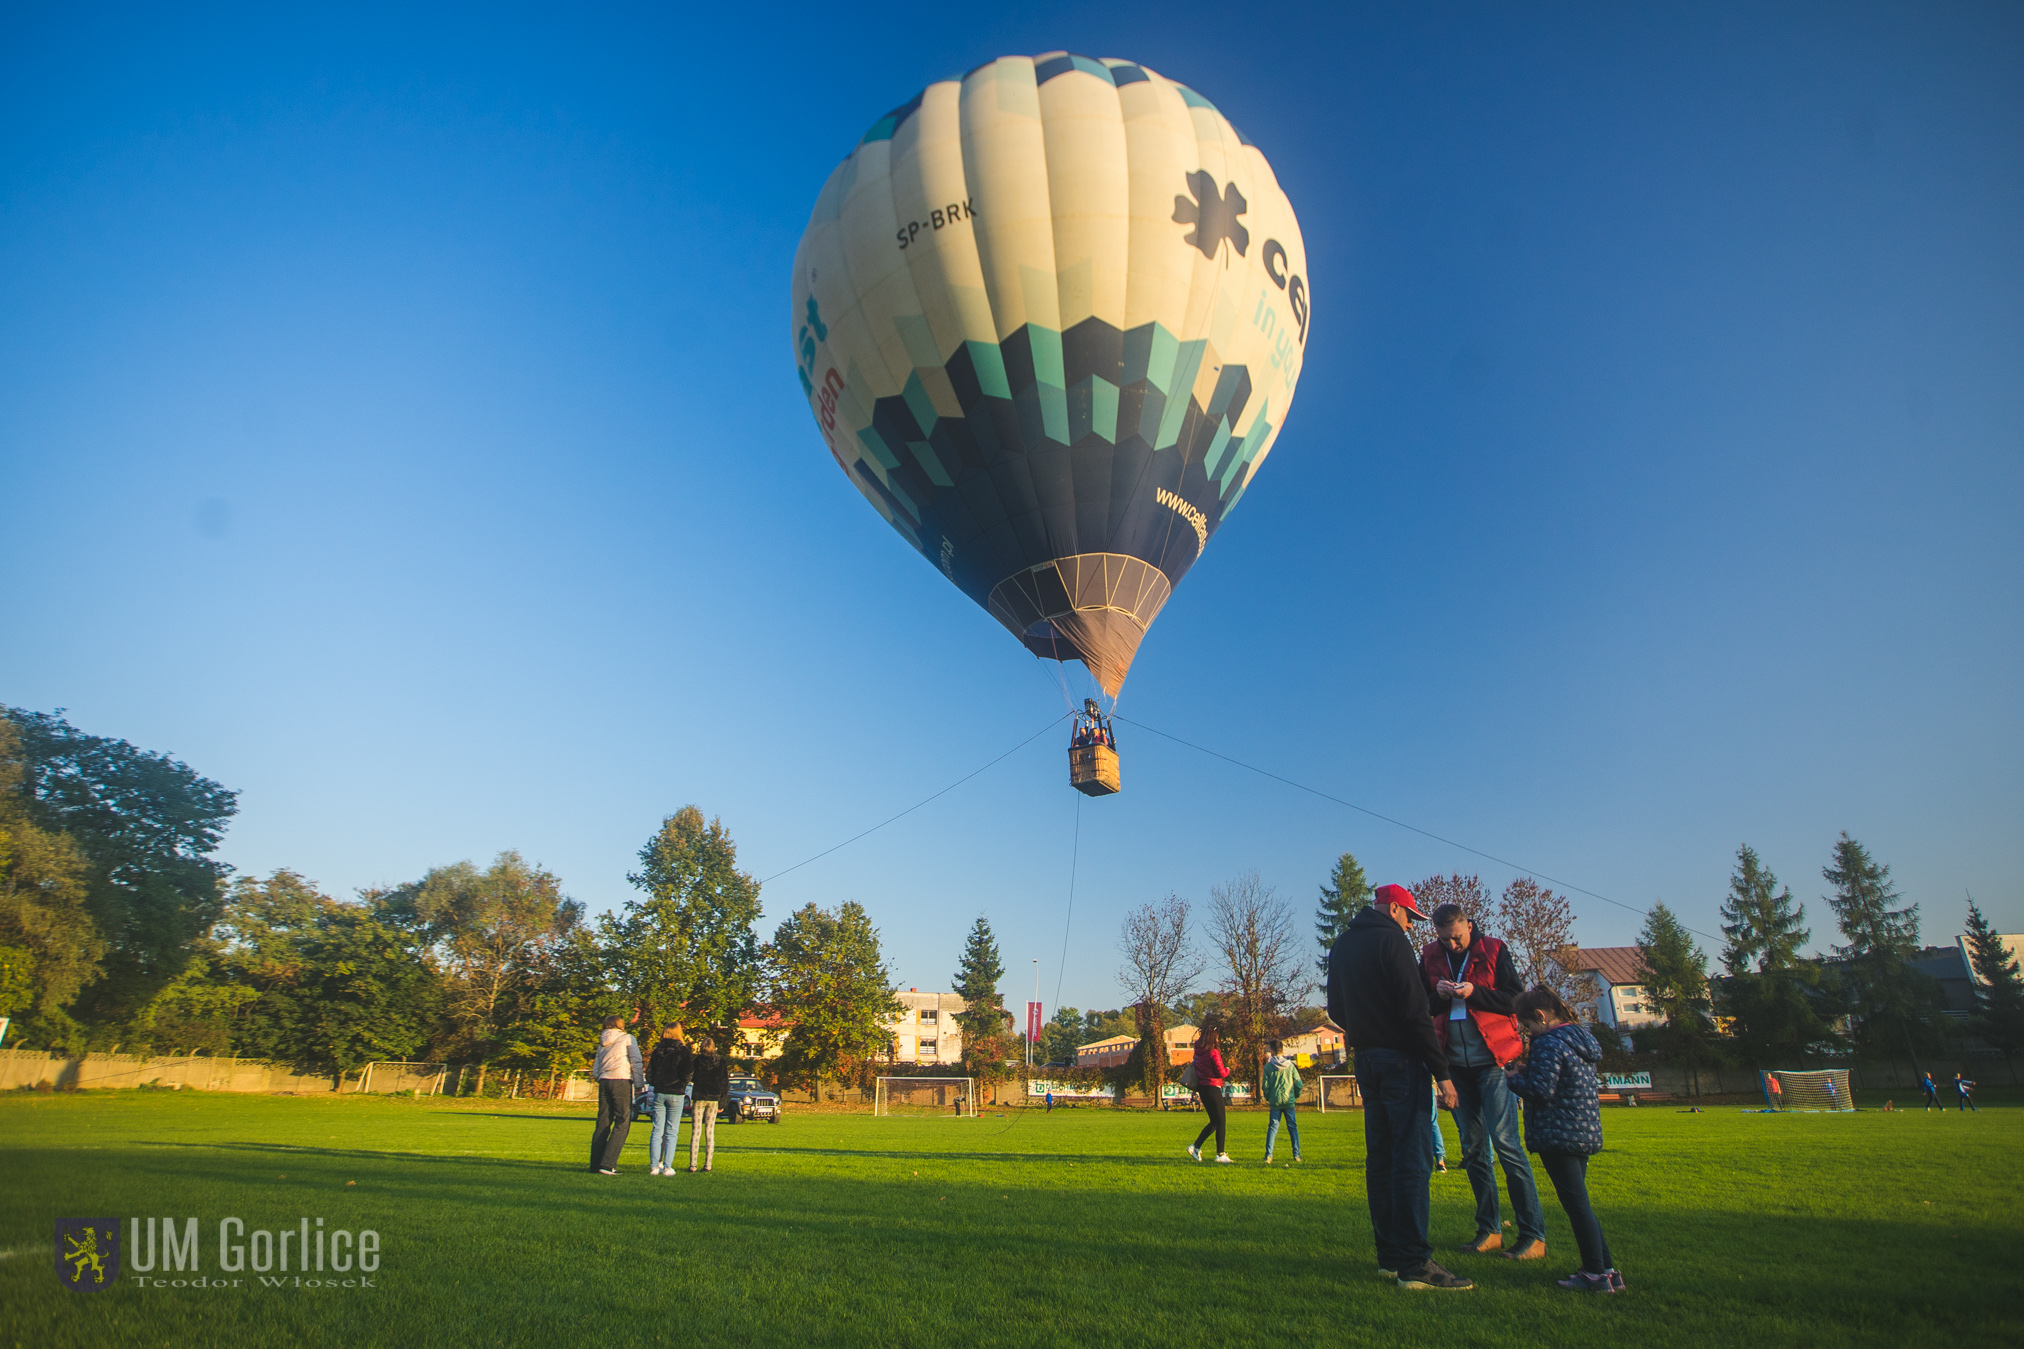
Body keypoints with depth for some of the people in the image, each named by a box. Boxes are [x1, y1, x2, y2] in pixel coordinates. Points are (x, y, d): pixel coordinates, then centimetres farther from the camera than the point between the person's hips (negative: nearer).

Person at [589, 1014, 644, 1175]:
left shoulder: (602, 1044, 21)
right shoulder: (627, 1038, 5)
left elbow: (595, 1071, 16)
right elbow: (636, 1063, -3)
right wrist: (639, 1085, -2)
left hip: (604, 1082, 6)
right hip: (622, 1081, -6)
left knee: (603, 1123, 11)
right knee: (622, 1123, -5)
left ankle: (595, 1163, 13)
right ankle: (607, 1164, -13)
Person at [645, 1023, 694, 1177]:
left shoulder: (657, 1050, 8)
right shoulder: (683, 1051, -4)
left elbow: (649, 1073, 7)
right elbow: (687, 1071, -13)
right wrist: (683, 1084, 5)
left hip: (659, 1093, 3)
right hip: (676, 1094, -3)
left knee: (657, 1131, 6)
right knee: (672, 1132, 2)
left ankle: (654, 1166, 2)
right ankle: (667, 1167, -1)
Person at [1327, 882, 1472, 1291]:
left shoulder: (1341, 945, 16)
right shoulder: (1390, 940, -10)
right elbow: (1415, 1011, -16)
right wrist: (1441, 1071, -15)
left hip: (1365, 1059, 8)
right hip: (1400, 1058, -8)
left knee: (1380, 1156, 12)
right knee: (1412, 1158, -7)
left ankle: (1389, 1256, 17)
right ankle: (1413, 1263, -8)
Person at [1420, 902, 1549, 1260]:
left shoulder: (1493, 950, -2)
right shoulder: (1429, 958, 6)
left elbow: (1517, 999, -7)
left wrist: (1474, 993, -20)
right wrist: (1438, 996, -14)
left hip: (1493, 1059, -4)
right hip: (1456, 1064, 4)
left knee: (1505, 1142, -10)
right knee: (1473, 1147, 9)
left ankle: (1534, 1235, -3)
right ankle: (1489, 1230, 18)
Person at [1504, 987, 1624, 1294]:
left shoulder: (1549, 1044, -18)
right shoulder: (1582, 1039, 12)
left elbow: (1541, 1090, -23)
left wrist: (1515, 1078, -6)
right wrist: (1529, 1071, 13)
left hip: (1559, 1136, -10)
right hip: (1586, 1132, 10)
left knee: (1576, 1204, -1)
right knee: (1579, 1203, 17)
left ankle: (1596, 1274, 4)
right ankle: (1608, 1269, 20)